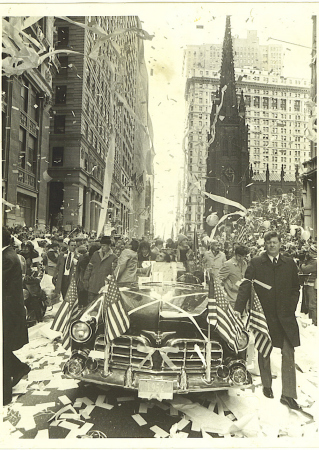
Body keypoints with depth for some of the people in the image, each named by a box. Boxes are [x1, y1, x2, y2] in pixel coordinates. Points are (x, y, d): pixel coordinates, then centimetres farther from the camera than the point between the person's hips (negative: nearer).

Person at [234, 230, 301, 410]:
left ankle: (288, 394, 9)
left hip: (285, 315, 1)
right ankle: (266, 385, 33)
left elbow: (295, 288, 11)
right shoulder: (255, 263, -2)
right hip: (263, 314, -1)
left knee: (288, 353, -1)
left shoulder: (290, 264, 7)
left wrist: (291, 308, 0)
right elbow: (245, 286, -8)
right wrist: (238, 309, -18)